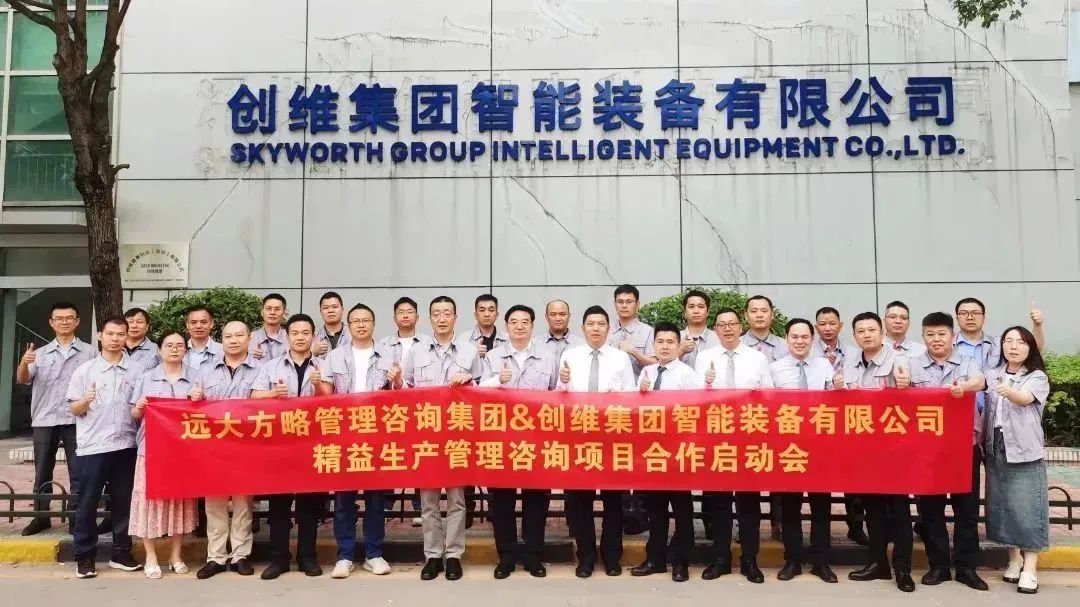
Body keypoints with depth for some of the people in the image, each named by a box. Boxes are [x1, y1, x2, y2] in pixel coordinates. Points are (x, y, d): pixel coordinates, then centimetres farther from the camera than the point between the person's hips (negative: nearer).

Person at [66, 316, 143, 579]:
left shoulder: (136, 370, 6)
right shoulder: (85, 370, 1)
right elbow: (74, 410, 2)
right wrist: (85, 400, -18)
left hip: (125, 446, 2)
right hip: (92, 447, -2)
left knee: (124, 502, 9)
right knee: (87, 503, 4)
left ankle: (121, 552, 20)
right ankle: (85, 556, 15)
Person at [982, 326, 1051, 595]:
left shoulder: (1037, 377, -4)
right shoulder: (992, 375, 9)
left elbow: (1024, 399, -25)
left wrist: (1009, 392, -47)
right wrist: (980, 440, 3)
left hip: (1025, 451, -4)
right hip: (995, 450, 4)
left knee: (1026, 507, -5)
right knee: (1002, 506, 9)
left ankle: (1030, 569, 1)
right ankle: (1014, 559, 23)